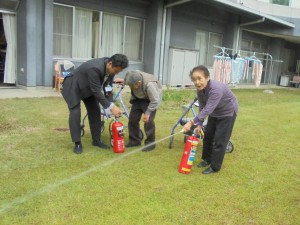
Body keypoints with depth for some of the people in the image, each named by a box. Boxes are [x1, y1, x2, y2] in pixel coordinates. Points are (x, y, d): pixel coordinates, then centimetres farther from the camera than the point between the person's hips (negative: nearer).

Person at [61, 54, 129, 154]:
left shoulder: (111, 67, -17)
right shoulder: (94, 68, -40)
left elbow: (108, 87, -9)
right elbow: (96, 91, -36)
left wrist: (112, 106, -16)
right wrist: (111, 106, -34)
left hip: (88, 88, 8)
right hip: (74, 86, -7)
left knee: (95, 112, 4)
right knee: (75, 113, -15)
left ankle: (97, 140, 16)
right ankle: (77, 143, -3)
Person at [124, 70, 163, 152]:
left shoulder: (149, 84, -41)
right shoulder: (133, 77, -26)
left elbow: (155, 101, -32)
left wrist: (147, 113, -28)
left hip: (150, 100, -6)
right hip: (138, 98, 6)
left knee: (148, 120, -15)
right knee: (132, 118, 2)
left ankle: (150, 143, 0)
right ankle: (134, 140, 16)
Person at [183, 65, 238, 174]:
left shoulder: (216, 89, -39)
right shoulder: (200, 90, -15)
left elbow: (207, 109, -44)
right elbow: (202, 108, -8)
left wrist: (192, 122, -46)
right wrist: (199, 124, -13)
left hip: (227, 112, -7)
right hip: (214, 112, 7)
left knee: (219, 140, -5)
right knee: (207, 136, 13)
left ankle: (215, 167, 8)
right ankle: (207, 159, 32)